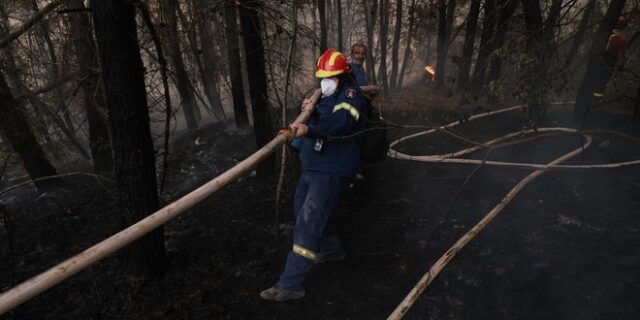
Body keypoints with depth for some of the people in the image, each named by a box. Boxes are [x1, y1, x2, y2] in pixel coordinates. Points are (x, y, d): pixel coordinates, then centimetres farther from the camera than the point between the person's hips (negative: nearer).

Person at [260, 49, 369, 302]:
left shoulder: (350, 94, -13)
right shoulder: (325, 95, 15)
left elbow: (341, 122, -33)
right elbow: (316, 121, 11)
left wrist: (309, 129, -49)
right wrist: (308, 110, -12)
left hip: (332, 171, -10)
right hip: (312, 167, 10)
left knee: (307, 223, -15)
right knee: (302, 210, 23)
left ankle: (290, 285, -11)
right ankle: (332, 249, 43)